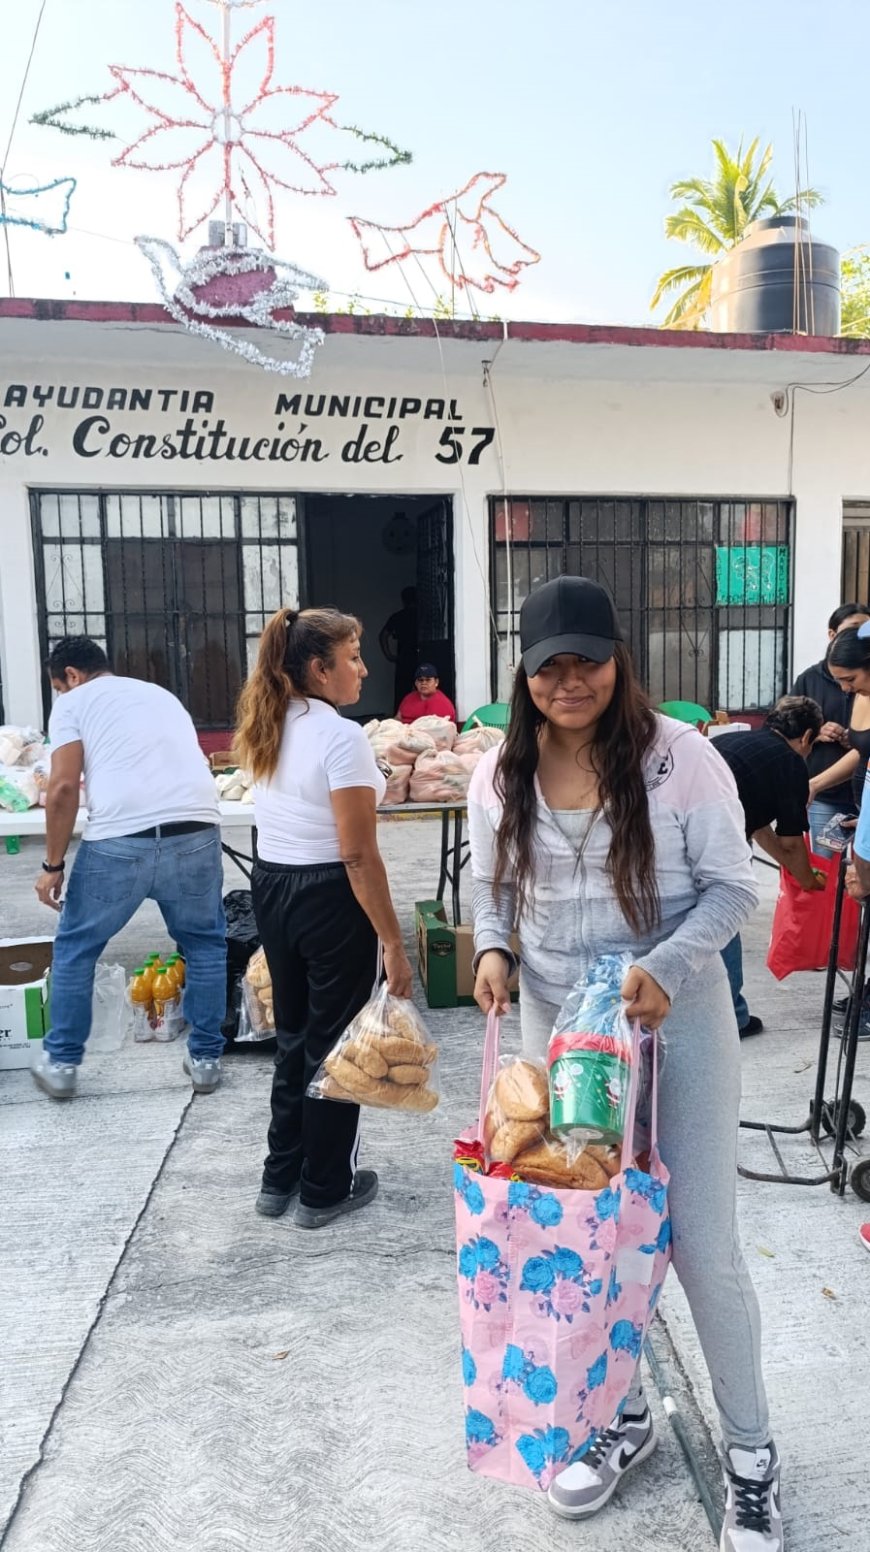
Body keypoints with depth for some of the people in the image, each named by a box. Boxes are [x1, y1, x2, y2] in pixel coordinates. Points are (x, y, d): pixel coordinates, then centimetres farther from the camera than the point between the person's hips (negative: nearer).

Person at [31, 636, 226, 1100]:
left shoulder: (73, 703, 12)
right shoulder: (161, 695, 29)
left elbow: (64, 788, 0)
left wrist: (53, 864, 7)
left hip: (119, 839, -4)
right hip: (195, 831, 4)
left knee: (74, 948, 18)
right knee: (205, 945, 22)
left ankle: (61, 1062, 28)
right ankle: (205, 1058, 27)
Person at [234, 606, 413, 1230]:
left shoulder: (267, 729, 6)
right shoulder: (341, 737, -19)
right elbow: (358, 856, -21)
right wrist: (393, 943, -17)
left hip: (271, 887, 8)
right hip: (329, 897, -8)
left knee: (293, 1035, 20)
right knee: (333, 1043, 8)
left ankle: (280, 1177, 33)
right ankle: (325, 1190, 23)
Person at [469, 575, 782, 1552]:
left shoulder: (678, 756, -14)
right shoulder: (499, 775, -3)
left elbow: (731, 886, -10)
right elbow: (490, 886, 9)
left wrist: (665, 968, -24)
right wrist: (493, 948, -11)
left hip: (677, 1021, -3)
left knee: (702, 1243, 6)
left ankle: (749, 1449, 32)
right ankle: (623, 1416, 41)